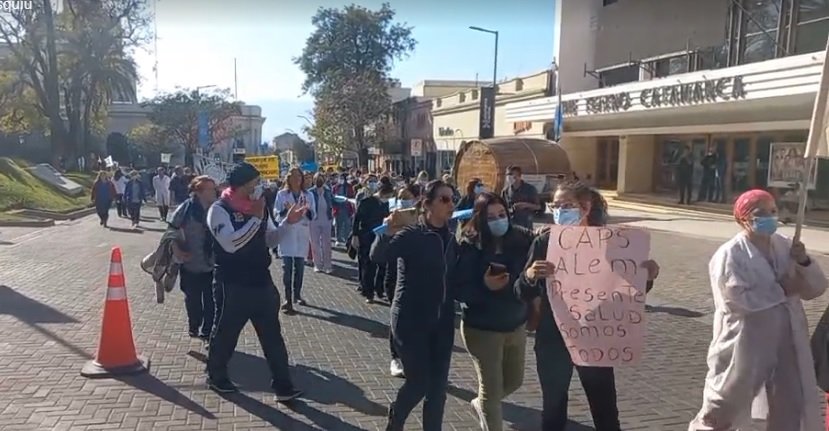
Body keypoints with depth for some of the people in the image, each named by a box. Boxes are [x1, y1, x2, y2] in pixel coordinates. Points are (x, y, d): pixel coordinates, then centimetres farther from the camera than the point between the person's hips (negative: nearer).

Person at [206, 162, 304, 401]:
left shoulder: (256, 206, 8)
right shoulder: (219, 209, -12)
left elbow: (270, 239, 13)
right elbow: (230, 243, -26)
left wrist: (288, 222, -3)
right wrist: (256, 218, -26)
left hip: (261, 281, 6)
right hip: (233, 285, -6)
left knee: (272, 335, 6)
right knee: (225, 333, 12)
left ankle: (283, 385, 13)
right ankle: (216, 376, 36)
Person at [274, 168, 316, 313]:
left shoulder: (309, 195, 7)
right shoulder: (281, 194, 1)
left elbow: (313, 216, 4)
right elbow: (276, 214, -1)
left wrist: (307, 210, -16)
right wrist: (285, 210, -20)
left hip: (302, 235, 2)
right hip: (286, 234, -2)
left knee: (299, 268, 9)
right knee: (287, 268, -7)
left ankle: (297, 295, 24)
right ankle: (288, 299, -6)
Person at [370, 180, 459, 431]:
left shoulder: (450, 238, 6)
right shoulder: (411, 235, -13)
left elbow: (453, 279, 12)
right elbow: (377, 256, -28)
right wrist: (388, 232, -44)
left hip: (442, 323, 6)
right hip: (411, 321, -5)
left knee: (438, 386, 9)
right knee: (418, 383, -1)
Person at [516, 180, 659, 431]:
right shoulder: (544, 242, -8)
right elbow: (525, 294, -10)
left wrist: (646, 277, -19)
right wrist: (529, 276, -31)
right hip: (553, 339, 0)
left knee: (606, 411, 12)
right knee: (553, 407, 15)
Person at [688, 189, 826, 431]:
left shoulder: (785, 247, 6)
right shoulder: (729, 254, -14)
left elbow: (817, 288, 8)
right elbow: (738, 299, -25)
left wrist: (804, 262, -11)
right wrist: (782, 290, -17)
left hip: (785, 343, 6)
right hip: (745, 346, -6)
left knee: (790, 408, 17)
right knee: (724, 406, 7)